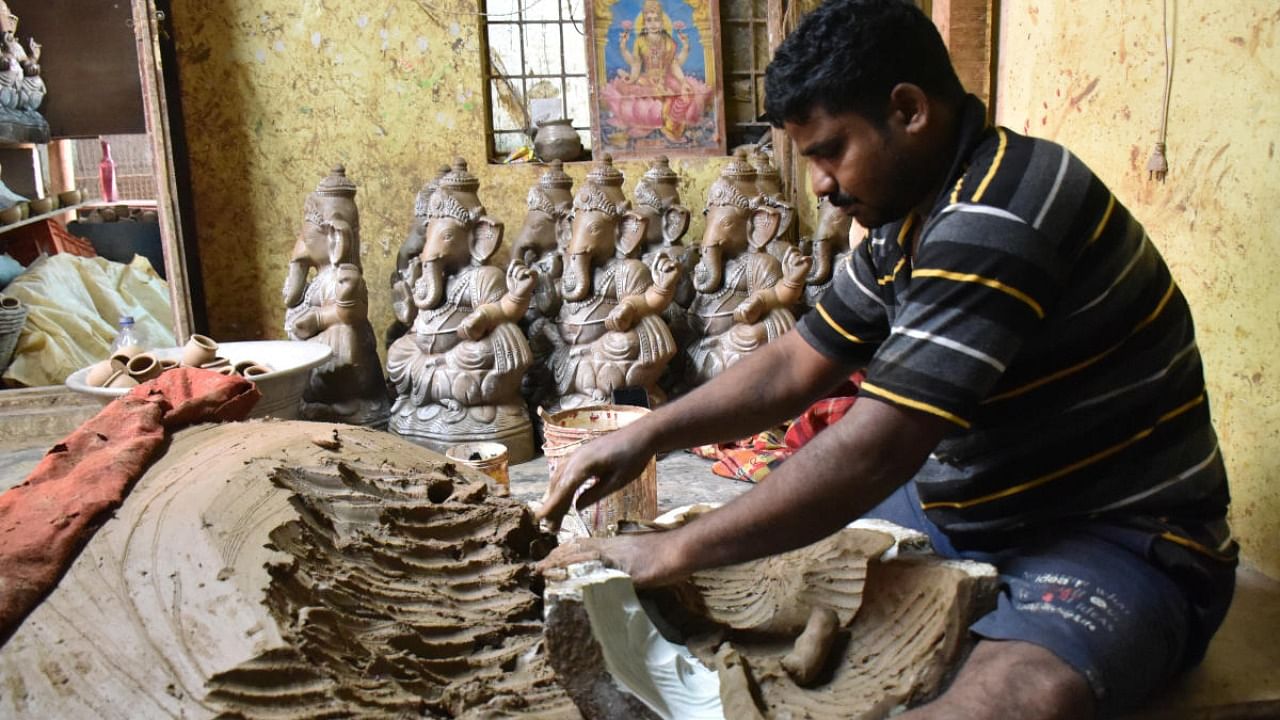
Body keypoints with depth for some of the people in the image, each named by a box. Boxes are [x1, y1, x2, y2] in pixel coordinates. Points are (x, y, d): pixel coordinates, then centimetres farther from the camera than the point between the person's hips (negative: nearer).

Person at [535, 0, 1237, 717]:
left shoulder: (998, 219, -26)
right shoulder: (909, 220, 4)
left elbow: (873, 451, -30)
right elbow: (796, 366, 9)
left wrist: (673, 553, -22)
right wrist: (645, 436, -2)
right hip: (965, 512, 8)